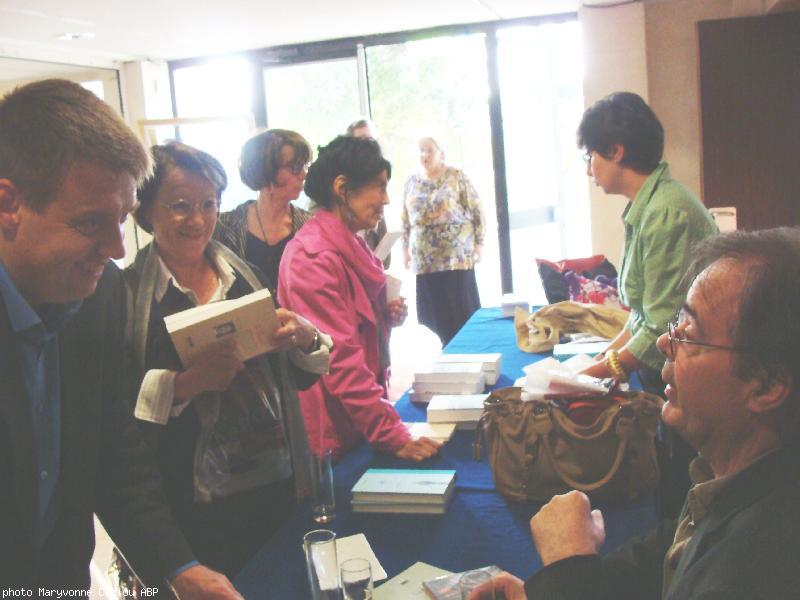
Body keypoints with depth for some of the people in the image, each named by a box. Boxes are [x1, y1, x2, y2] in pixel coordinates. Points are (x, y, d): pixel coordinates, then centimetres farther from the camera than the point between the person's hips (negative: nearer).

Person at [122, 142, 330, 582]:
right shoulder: (125, 293, -9)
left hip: (279, 484, 5)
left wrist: (305, 337, -8)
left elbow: (298, 378, 11)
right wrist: (188, 382, -26)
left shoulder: (243, 275, 7)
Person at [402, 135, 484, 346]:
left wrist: (479, 243, -4)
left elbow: (476, 210, -1)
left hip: (456, 254, -3)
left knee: (462, 305, -2)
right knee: (436, 308, 2)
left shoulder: (456, 176, -1)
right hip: (425, 257, 4)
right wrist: (405, 248, 12)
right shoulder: (412, 182, 10)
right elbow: (406, 219, 15)